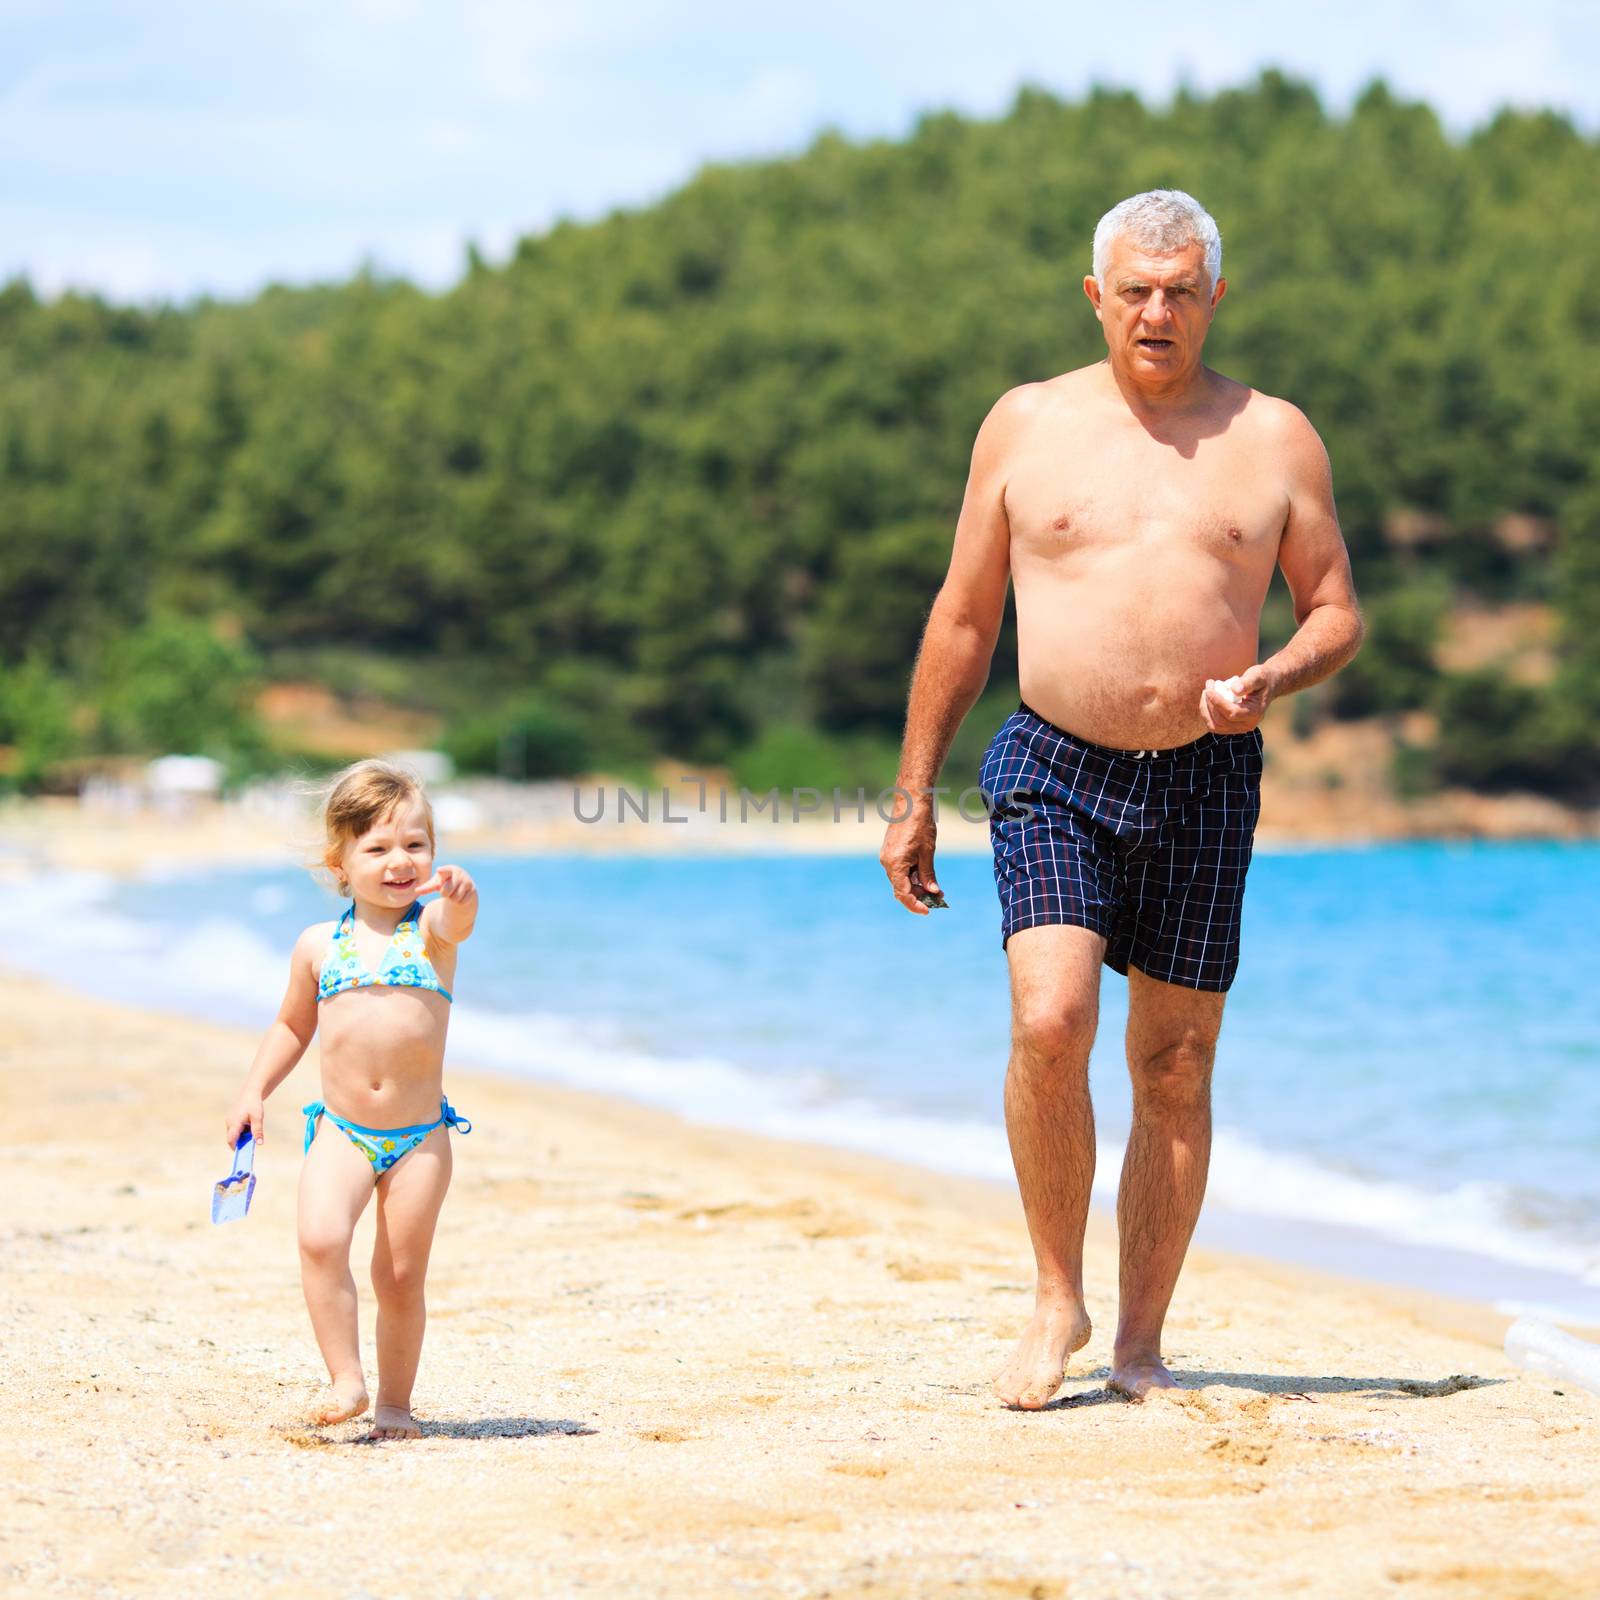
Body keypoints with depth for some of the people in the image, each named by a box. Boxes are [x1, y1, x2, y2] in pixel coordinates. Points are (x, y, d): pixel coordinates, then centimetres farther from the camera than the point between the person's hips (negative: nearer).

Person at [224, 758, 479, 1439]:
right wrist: (254, 1090, 9)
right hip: (340, 1131, 1)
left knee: (400, 1275, 5)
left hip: (421, 1136, -1)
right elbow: (292, 1025, 19)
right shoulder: (319, 944, 6)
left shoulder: (431, 927, -1)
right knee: (320, 1238, -24)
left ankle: (394, 1400, 22)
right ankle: (346, 1379, -17)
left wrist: (458, 893, -49)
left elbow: (459, 923, -26)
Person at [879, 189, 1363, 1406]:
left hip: (1205, 783, 1)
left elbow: (1338, 614, 9)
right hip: (1054, 770, -1)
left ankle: (1140, 1341, 16)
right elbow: (963, 620, 10)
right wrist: (914, 798, 7)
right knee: (1050, 1025, -19)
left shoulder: (1275, 438, 6)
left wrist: (1268, 680, -14)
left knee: (1175, 1068, 4)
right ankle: (1058, 1300, -1)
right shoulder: (1026, 425, 6)